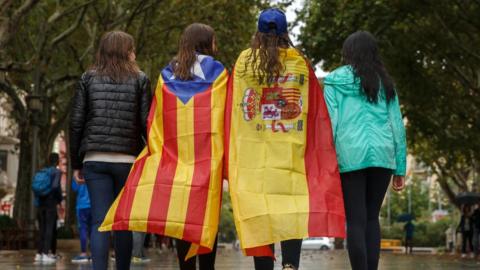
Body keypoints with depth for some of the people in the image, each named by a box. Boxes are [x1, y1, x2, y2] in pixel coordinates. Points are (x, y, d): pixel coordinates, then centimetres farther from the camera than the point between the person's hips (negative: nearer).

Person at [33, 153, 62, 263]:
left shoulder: (40, 172, 13)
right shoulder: (57, 172, -5)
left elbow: (34, 187, 10)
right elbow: (56, 186, -17)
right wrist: (60, 198, -1)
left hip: (40, 204, 6)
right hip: (51, 203, -6)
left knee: (42, 229, 8)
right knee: (49, 228, -7)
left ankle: (39, 253, 5)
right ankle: (46, 254, -14)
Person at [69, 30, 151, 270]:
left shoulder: (89, 79, 9)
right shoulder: (139, 80, 5)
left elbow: (76, 122, 5)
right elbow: (146, 123, -1)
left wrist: (76, 163, 9)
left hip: (95, 160, 1)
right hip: (127, 160, -1)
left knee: (99, 222, -2)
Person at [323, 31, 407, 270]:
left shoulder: (336, 80, 6)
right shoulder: (385, 83, 16)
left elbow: (329, 122, -3)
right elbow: (397, 125, 12)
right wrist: (400, 168, 14)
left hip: (350, 155, -3)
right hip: (382, 154, 3)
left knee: (356, 221, -1)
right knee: (372, 217, 11)